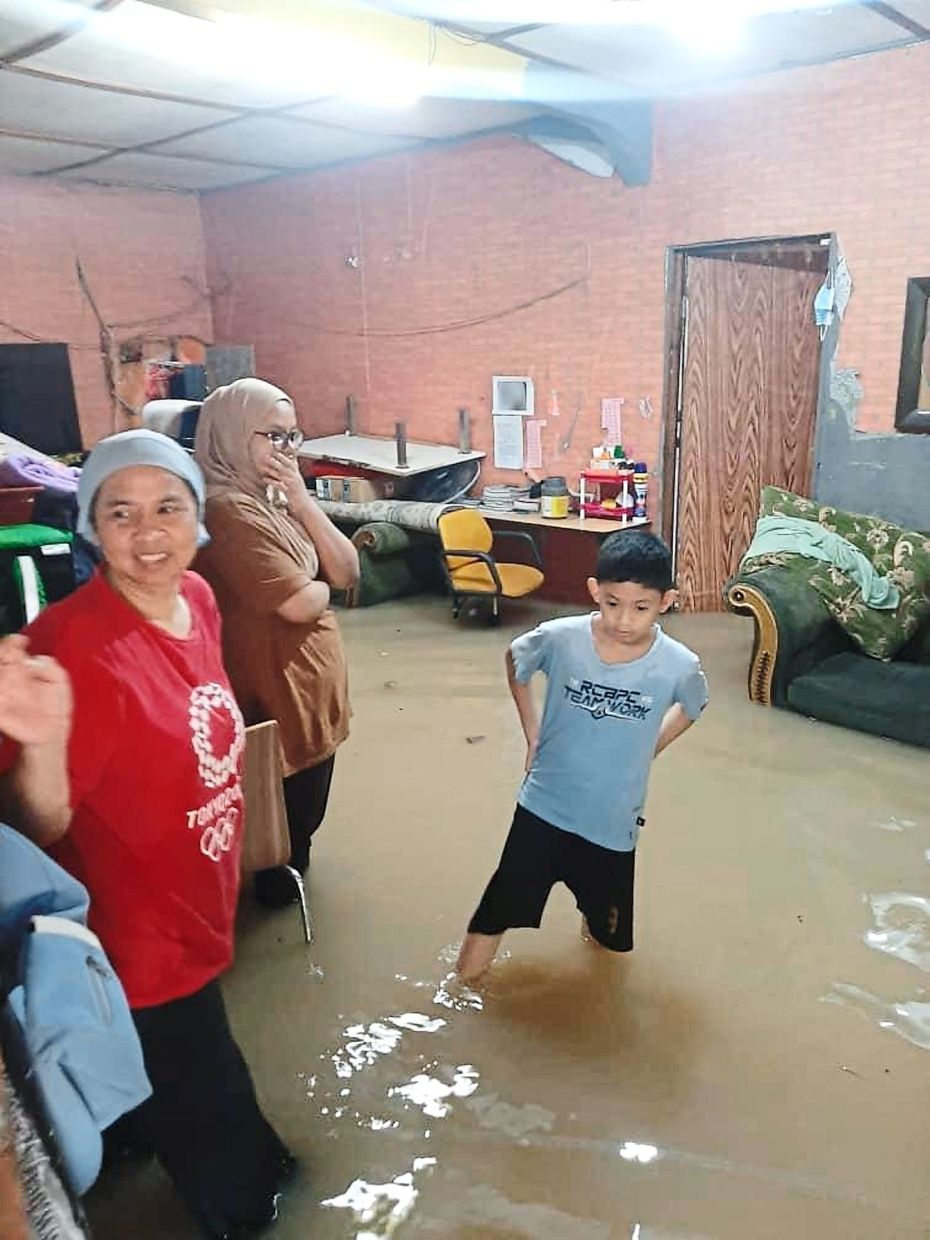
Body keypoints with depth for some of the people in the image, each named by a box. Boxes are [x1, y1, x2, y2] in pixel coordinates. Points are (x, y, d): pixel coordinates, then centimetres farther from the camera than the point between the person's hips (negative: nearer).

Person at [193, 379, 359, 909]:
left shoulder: (275, 498, 7)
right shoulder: (229, 509, -24)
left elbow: (347, 572, 0)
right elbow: (300, 603, -29)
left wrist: (302, 500, -11)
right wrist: (319, 585, -6)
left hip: (310, 684, 9)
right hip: (278, 695, -9)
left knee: (303, 811, 27)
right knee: (290, 814, 12)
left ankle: (289, 870, 48)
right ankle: (278, 881, 35)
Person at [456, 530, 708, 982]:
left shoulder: (679, 666, -17)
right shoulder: (560, 638, -19)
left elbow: (693, 708, 8)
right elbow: (514, 661, 5)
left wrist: (642, 752, 4)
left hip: (613, 825, 1)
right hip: (543, 809, -1)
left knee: (611, 938, 24)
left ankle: (592, 903, 57)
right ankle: (463, 992, 35)